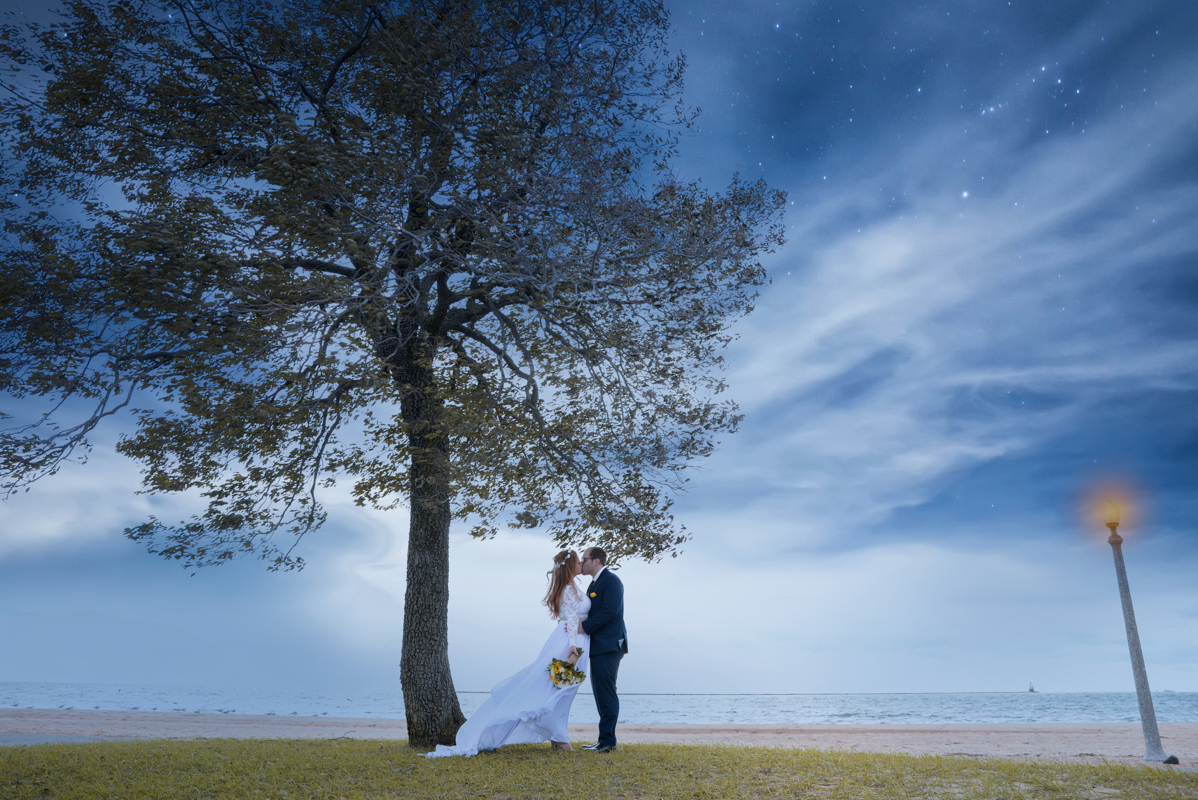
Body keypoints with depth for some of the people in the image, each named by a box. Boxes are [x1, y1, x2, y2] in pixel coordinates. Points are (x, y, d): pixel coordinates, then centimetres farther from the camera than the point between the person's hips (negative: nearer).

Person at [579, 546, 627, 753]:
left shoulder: (611, 580, -10)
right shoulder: (594, 584, 20)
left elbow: (609, 611, -21)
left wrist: (584, 626, -19)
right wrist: (576, 623, 3)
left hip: (608, 645, -10)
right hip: (598, 646, 10)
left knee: (606, 692, -9)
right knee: (601, 692, 12)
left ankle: (607, 740, -6)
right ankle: (606, 741, 18)